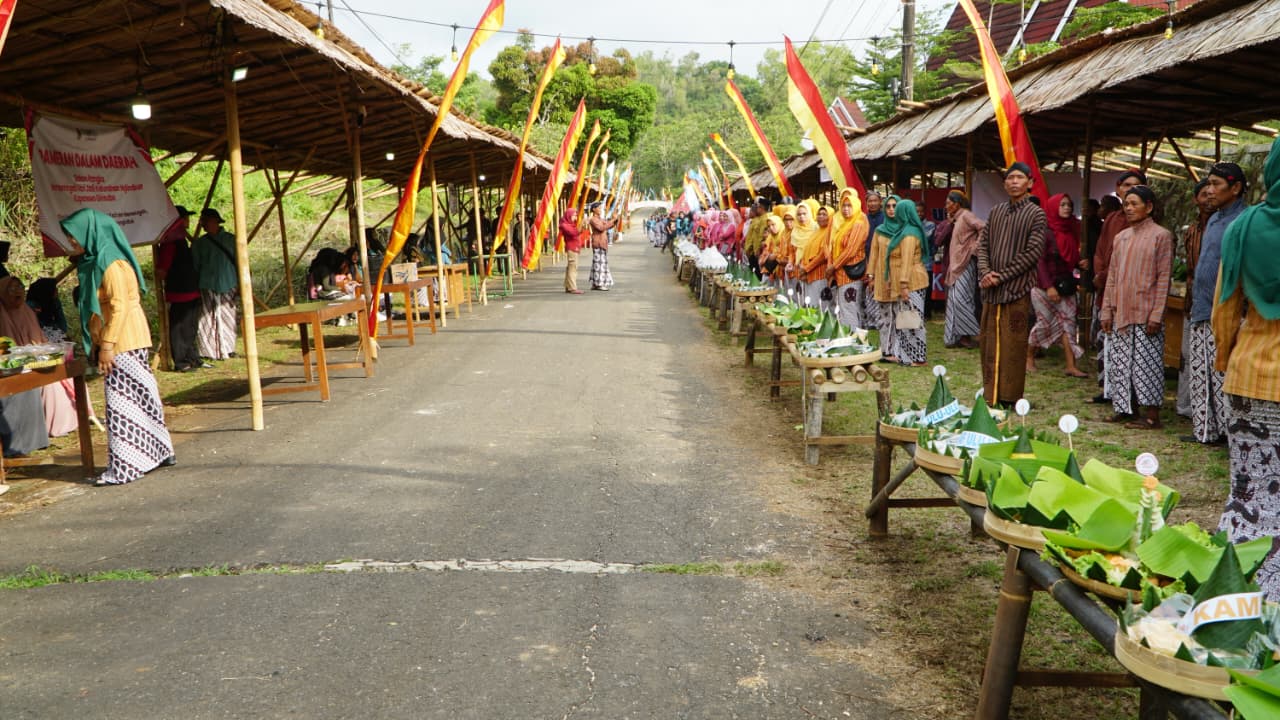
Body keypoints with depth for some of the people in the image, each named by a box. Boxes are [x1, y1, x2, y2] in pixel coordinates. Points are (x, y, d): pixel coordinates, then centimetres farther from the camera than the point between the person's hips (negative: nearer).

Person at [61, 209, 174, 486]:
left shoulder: (111, 264, -15)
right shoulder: (94, 262, 14)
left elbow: (119, 306, -20)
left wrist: (107, 344, -21)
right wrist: (96, 343, 13)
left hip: (124, 342, -9)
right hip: (117, 343, 9)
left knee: (122, 401, -6)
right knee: (139, 397, 14)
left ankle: (123, 468, -3)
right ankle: (160, 452, 22)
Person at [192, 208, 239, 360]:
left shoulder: (231, 240, 5)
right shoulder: (199, 243, 8)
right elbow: (195, 267, 12)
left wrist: (239, 285, 1)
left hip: (227, 286, -1)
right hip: (206, 288, 1)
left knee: (227, 319, 4)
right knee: (207, 319, -3)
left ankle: (227, 349, 15)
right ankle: (209, 351, 3)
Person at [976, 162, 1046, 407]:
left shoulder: (1035, 214, -1)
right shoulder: (996, 212, 14)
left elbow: (1033, 252, -9)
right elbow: (983, 244, 12)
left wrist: (1002, 276, -13)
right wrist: (985, 272, -6)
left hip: (1017, 288, -5)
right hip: (991, 289, 5)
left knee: (1012, 345, -3)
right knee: (988, 343, 8)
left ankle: (1008, 397, 4)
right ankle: (990, 394, 18)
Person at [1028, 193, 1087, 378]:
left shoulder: (1071, 229, 8)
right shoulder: (1046, 231, -11)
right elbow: (1040, 261, -14)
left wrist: (1080, 263, -2)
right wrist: (1049, 286, -20)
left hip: (1065, 284, 6)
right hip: (1045, 284, -6)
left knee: (1067, 321, -1)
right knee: (1044, 322, 0)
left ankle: (1071, 366, -3)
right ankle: (1029, 359, 19)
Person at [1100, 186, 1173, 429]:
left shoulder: (1161, 236, -3)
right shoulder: (1121, 237, 14)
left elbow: (1164, 277, -8)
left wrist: (1156, 315, -14)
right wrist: (1106, 311, 9)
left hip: (1145, 314, -6)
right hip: (1121, 313, 6)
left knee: (1146, 363, -3)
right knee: (1121, 363, 8)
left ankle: (1152, 415, 3)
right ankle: (1127, 409, 18)